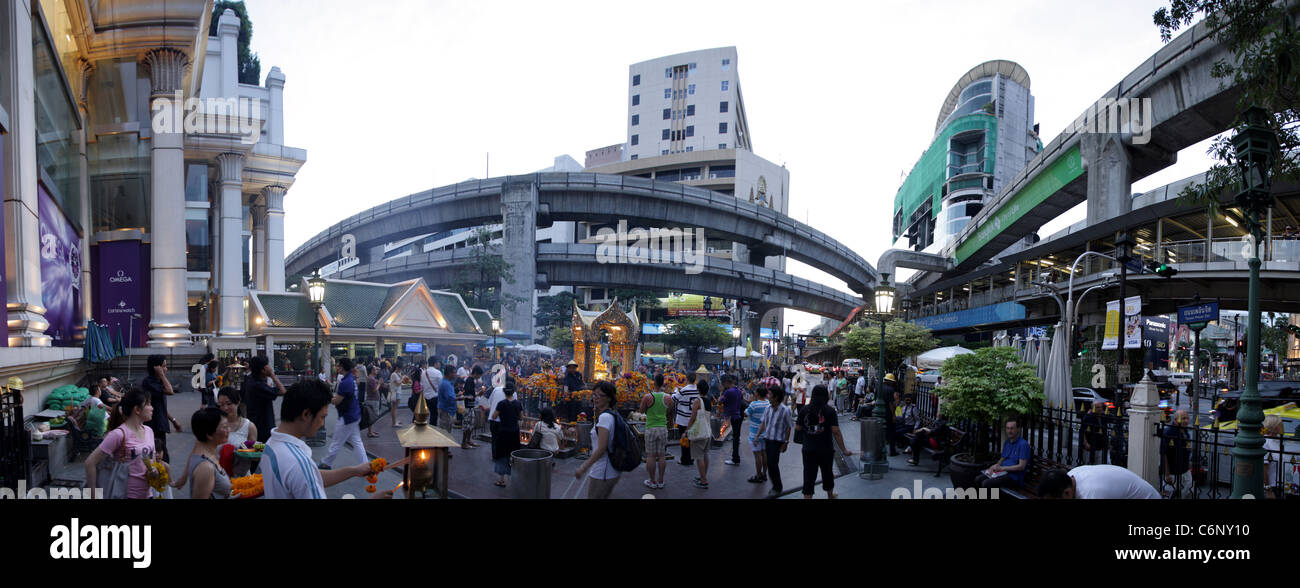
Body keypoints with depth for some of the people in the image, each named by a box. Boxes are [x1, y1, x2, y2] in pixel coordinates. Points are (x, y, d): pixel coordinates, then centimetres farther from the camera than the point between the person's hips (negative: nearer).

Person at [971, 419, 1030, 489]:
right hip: (1003, 473, 8)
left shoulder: (1023, 444, -12)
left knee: (986, 483, -26)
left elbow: (1021, 466, -17)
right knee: (978, 479, -8)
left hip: (1014, 476, -8)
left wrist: (1002, 468, -16)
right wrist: (995, 466, -1)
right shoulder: (1006, 443, 16)